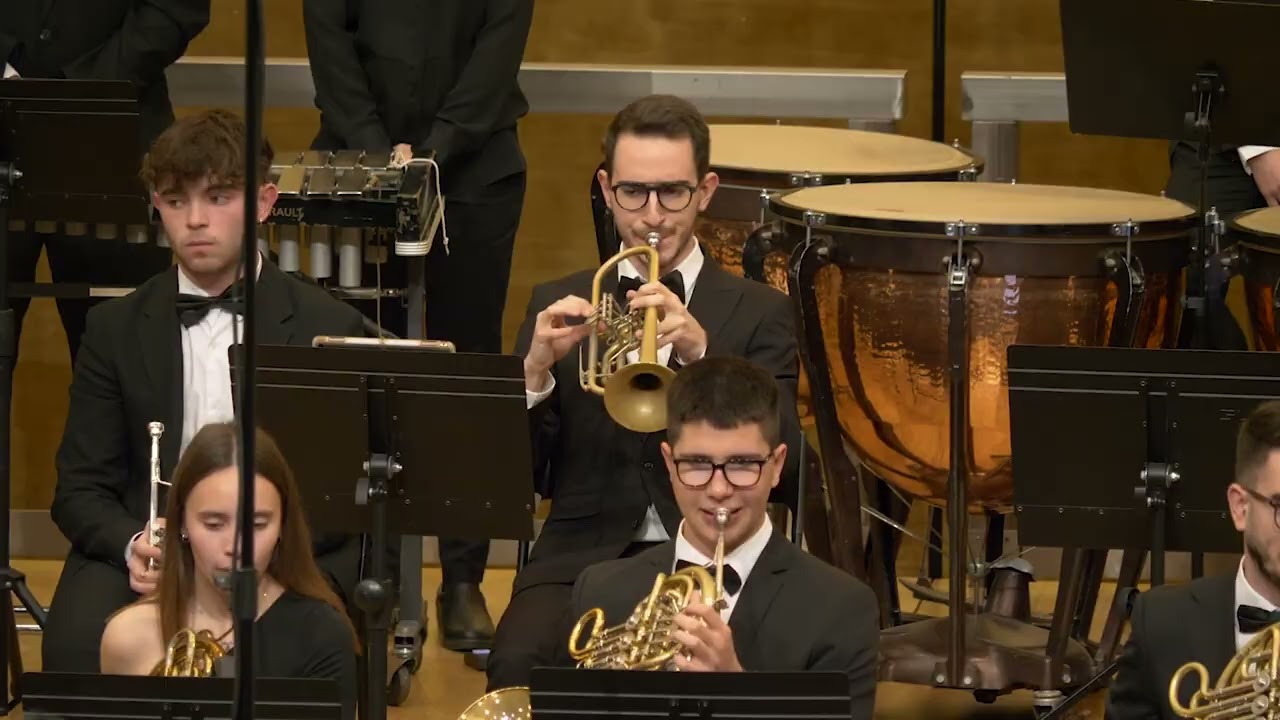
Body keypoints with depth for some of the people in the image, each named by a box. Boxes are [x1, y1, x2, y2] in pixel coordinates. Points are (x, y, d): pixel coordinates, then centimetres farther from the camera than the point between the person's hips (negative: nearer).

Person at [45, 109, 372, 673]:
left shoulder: (328, 327, 4)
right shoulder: (116, 329, 10)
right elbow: (80, 488, 9)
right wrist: (132, 544, -15)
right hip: (143, 555, 2)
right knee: (78, 647, -32)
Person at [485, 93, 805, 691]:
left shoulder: (758, 312, 8)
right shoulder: (558, 306, 13)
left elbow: (782, 474, -6)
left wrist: (703, 354, -18)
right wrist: (537, 369, -11)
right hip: (582, 559, 1)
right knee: (519, 664, -31)